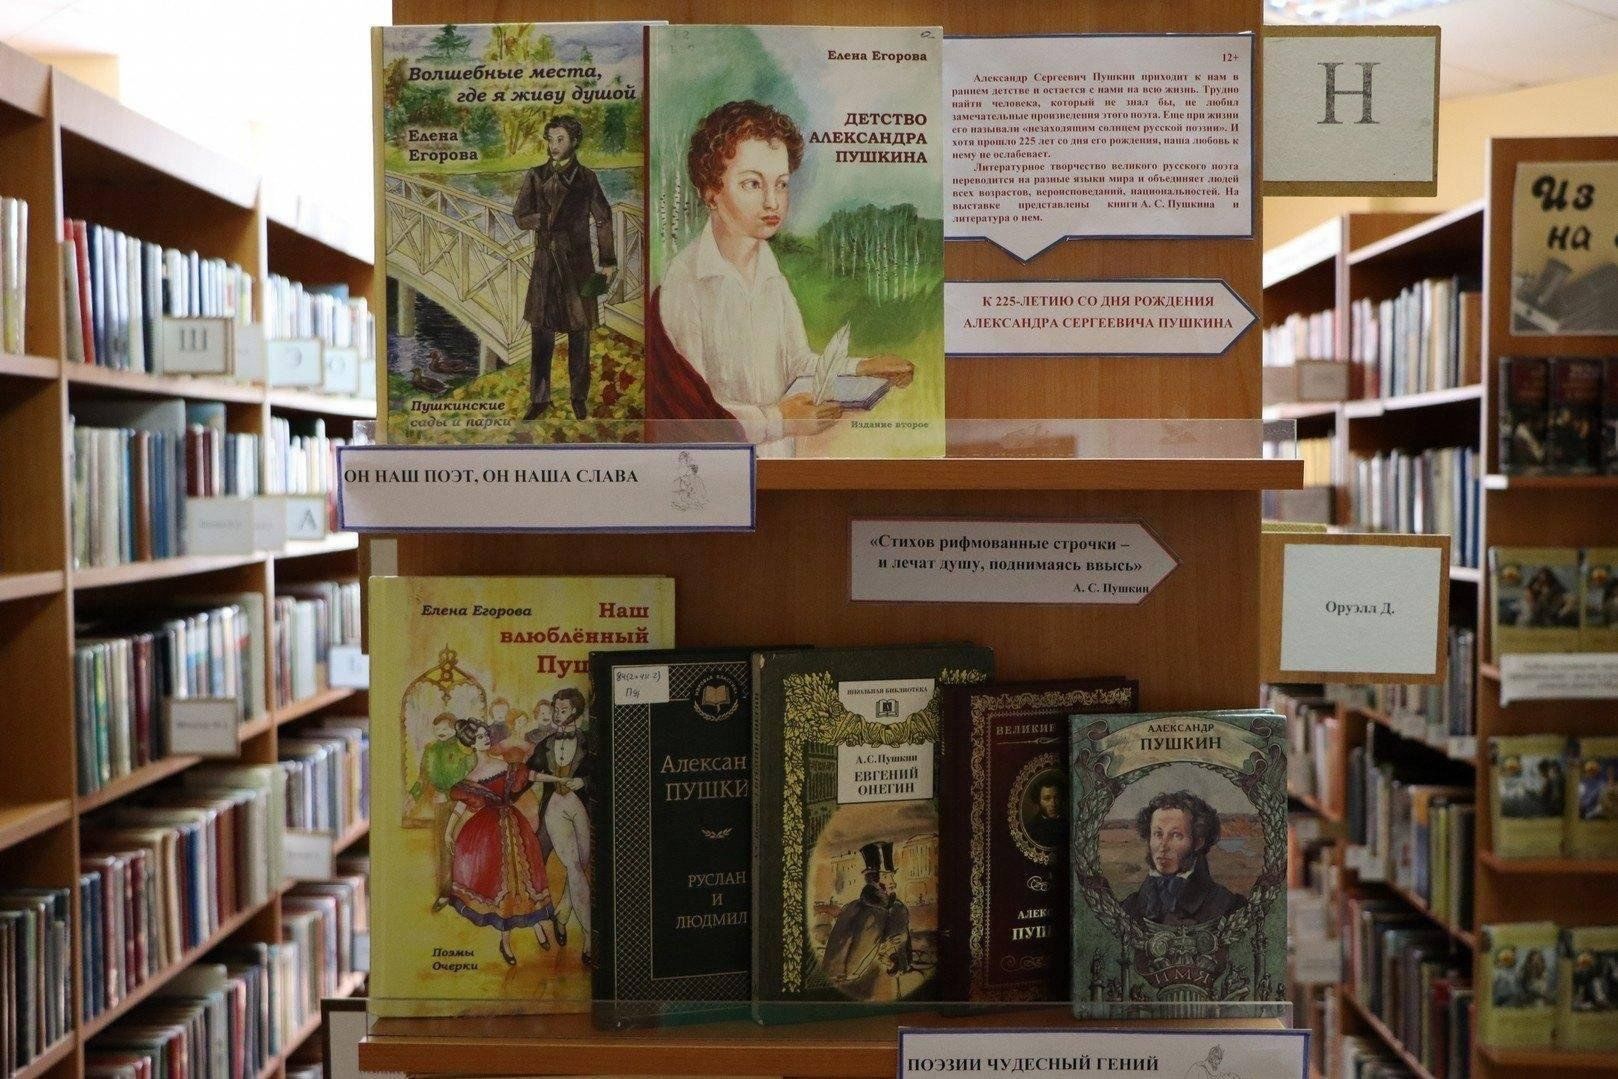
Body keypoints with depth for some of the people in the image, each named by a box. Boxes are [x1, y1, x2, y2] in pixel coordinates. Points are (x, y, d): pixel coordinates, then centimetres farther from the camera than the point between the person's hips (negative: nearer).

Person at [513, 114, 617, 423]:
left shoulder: (586, 179, 3)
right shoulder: (535, 176, 5)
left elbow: (603, 220, 5)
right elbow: (520, 217, 3)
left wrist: (608, 262, 0)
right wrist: (546, 217, -12)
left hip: (578, 263, -1)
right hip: (545, 261, 1)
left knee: (579, 334, 4)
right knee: (542, 336, 0)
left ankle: (579, 397, 15)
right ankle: (539, 398, 9)